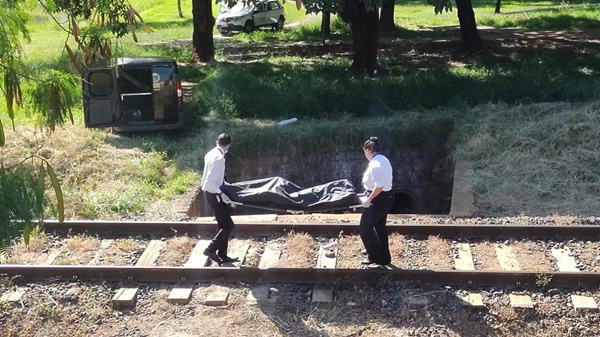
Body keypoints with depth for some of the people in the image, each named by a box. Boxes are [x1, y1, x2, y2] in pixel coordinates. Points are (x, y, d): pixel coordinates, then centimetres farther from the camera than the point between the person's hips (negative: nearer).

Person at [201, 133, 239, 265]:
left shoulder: (211, 153, 6)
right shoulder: (219, 158, -23)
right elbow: (209, 182, -28)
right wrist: (221, 193, -23)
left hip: (211, 193, 10)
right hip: (214, 194, -10)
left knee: (223, 225, 15)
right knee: (228, 225, -3)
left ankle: (222, 255, 21)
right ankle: (211, 249, 1)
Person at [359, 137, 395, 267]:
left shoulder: (375, 165, -24)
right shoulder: (383, 159, 7)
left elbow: (379, 186, -28)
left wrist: (369, 199, -17)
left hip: (379, 199, -10)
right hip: (386, 197, 10)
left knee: (364, 228, 2)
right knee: (380, 227, 20)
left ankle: (375, 257, 8)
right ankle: (384, 258, 27)